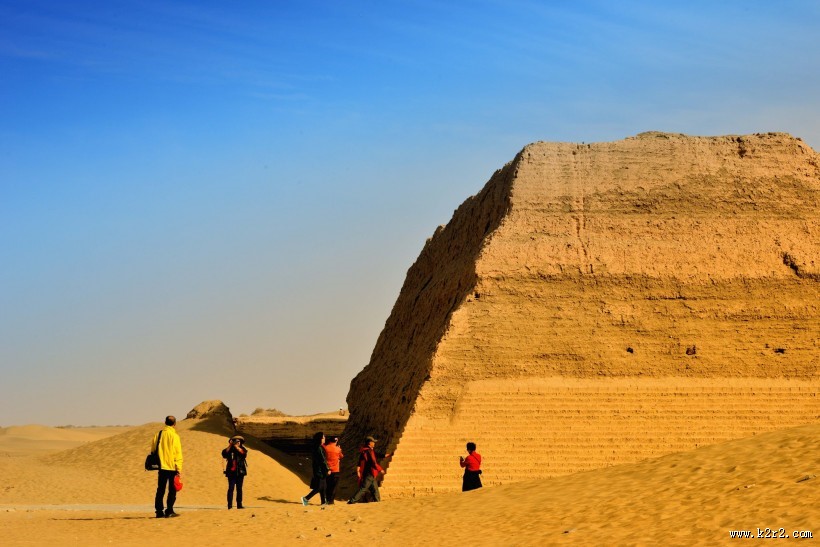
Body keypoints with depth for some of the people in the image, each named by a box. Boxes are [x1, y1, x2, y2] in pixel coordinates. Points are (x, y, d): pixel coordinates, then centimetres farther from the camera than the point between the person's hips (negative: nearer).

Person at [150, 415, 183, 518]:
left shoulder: (158, 434, 6)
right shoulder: (174, 436, -9)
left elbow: (153, 450, 13)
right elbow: (178, 454, -11)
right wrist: (179, 469, -9)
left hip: (162, 466, 5)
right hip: (172, 467, -5)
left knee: (160, 490, 9)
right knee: (172, 490, 3)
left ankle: (159, 511, 7)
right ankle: (169, 511, -3)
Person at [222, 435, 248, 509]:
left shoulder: (242, 449, 8)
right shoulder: (229, 449, 6)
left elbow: (243, 452, -14)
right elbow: (224, 453, -13)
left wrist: (236, 446, -19)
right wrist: (230, 446, -18)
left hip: (240, 472, 2)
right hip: (231, 472, -2)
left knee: (239, 489, 6)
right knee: (231, 488, -8)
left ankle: (239, 505, 10)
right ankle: (229, 505, -12)